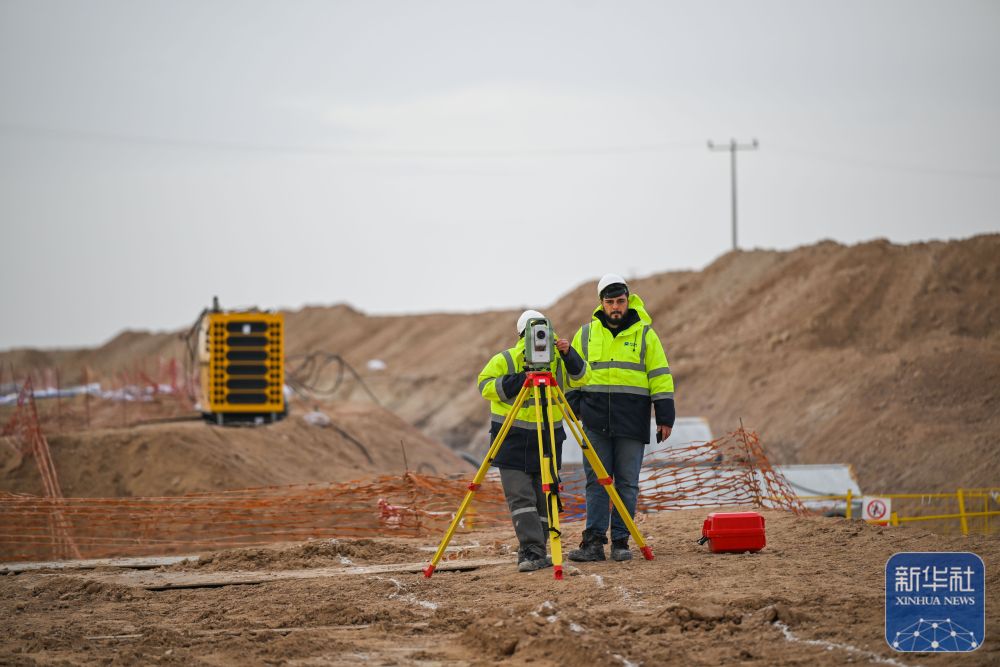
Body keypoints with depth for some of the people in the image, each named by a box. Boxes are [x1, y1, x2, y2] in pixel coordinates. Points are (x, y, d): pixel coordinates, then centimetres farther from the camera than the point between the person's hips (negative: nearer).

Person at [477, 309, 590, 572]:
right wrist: (520, 380, -20)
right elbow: (485, 386, -10)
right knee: (520, 497, -12)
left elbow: (580, 377, -3)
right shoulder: (505, 360, -6)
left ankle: (533, 554, 12)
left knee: (543, 498, 5)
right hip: (512, 439, -3)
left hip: (548, 437, 4)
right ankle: (533, 553, -17)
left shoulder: (557, 360, 4)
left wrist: (568, 354, -21)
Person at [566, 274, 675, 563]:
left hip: (631, 421, -1)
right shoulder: (586, 334, 9)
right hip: (595, 421, 2)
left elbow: (660, 376, 3)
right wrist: (572, 409, 7)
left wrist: (665, 416, -2)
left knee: (627, 483, 1)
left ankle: (621, 541, 6)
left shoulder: (644, 333, 3)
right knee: (597, 482, -1)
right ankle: (593, 542, -2)